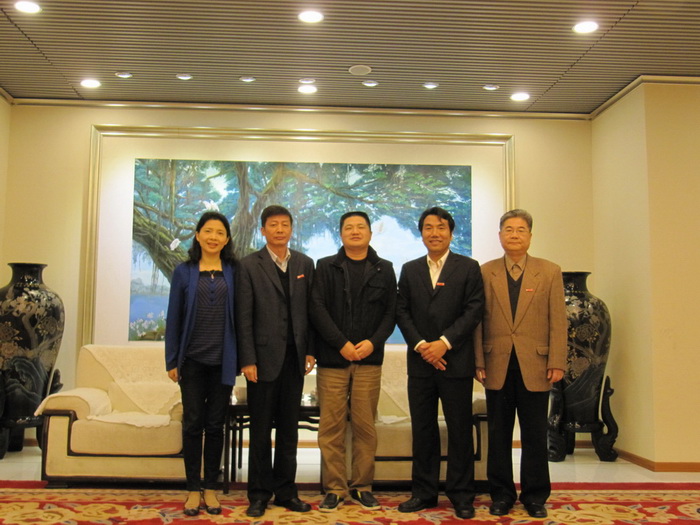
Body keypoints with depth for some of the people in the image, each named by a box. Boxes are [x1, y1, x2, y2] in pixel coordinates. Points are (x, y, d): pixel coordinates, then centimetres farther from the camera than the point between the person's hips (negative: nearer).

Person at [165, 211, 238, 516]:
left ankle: (210, 488, 19)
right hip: (192, 359, 0)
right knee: (193, 423, 4)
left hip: (223, 360, 0)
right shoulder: (184, 272, 3)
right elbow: (174, 317, 3)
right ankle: (193, 489, 15)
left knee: (215, 424, 8)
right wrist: (171, 360, -1)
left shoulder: (234, 272, 3)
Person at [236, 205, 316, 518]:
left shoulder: (304, 264, 9)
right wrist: (247, 360, -11)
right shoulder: (249, 265, -1)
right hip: (264, 357, -3)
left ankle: (286, 491, 21)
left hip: (295, 357, 3)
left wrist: (310, 351, 2)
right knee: (261, 428, 6)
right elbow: (244, 317, -5)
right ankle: (259, 494, 17)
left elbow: (310, 310, 9)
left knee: (289, 428, 10)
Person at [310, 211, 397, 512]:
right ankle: (334, 489, 10)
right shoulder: (326, 267, 6)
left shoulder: (384, 270, 10)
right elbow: (317, 308, -2)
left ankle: (362, 486, 15)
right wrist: (342, 344, -11)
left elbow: (391, 312, 6)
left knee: (365, 426, 4)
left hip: (369, 359, 1)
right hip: (332, 359, -1)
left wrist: (373, 342, -9)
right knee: (331, 427, 0)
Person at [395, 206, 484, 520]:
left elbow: (474, 310, -5)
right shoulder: (410, 270, 12)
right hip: (420, 363, 3)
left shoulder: (468, 268, 3)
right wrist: (420, 345, -9)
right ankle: (423, 492, 18)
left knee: (459, 430, 3)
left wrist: (444, 342, -14)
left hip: (456, 361, -3)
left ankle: (461, 495, 14)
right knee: (422, 430, 8)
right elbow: (402, 312, 6)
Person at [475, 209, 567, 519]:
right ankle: (502, 494, 21)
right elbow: (478, 319, 3)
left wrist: (557, 362, -6)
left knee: (535, 435, 7)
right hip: (497, 366, 1)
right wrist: (478, 361, -2)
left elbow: (558, 321, 1)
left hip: (535, 366, 0)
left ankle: (535, 496, 21)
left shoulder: (550, 272, 5)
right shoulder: (485, 272, 5)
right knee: (498, 434, 9)